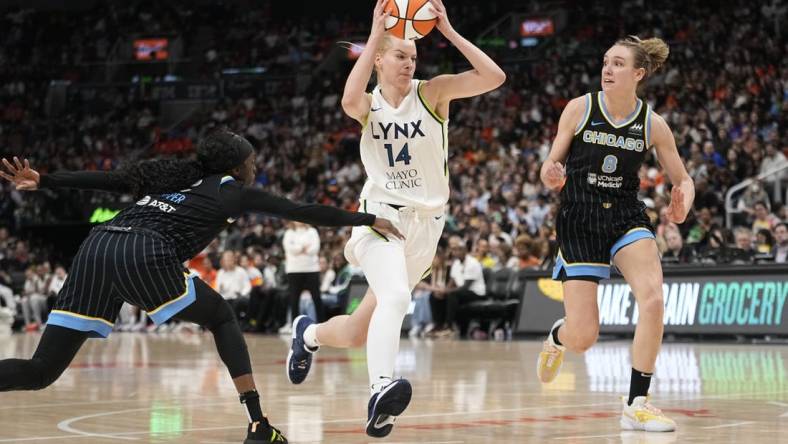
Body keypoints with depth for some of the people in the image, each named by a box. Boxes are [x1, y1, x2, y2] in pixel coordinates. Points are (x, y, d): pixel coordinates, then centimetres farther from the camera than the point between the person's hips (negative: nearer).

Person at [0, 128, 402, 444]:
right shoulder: (233, 191, 21)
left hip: (96, 248, 5)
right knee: (222, 318, 19)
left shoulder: (171, 177, 33)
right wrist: (368, 220, 29)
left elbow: (109, 179, 19)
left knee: (40, 371, 4)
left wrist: (42, 181, 12)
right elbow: (303, 212, 21)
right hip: (145, 255, -5)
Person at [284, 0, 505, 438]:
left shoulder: (432, 93, 1)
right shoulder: (368, 105, 3)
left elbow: (494, 77, -13)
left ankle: (309, 333, 40)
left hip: (425, 224, 2)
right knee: (396, 296, -34)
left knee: (358, 333, 8)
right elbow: (350, 100, -24)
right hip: (382, 216, -2)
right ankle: (380, 390, -49)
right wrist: (375, 36, -21)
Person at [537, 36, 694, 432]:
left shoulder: (653, 124, -3)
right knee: (583, 339, -5)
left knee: (653, 298, -26)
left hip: (626, 217, 1)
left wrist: (682, 200, -18)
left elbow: (683, 180, 5)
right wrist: (551, 175, -22)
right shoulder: (579, 108, -6)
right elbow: (552, 165, 2)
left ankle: (637, 404, -15)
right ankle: (557, 337, 36)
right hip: (578, 220, -1)